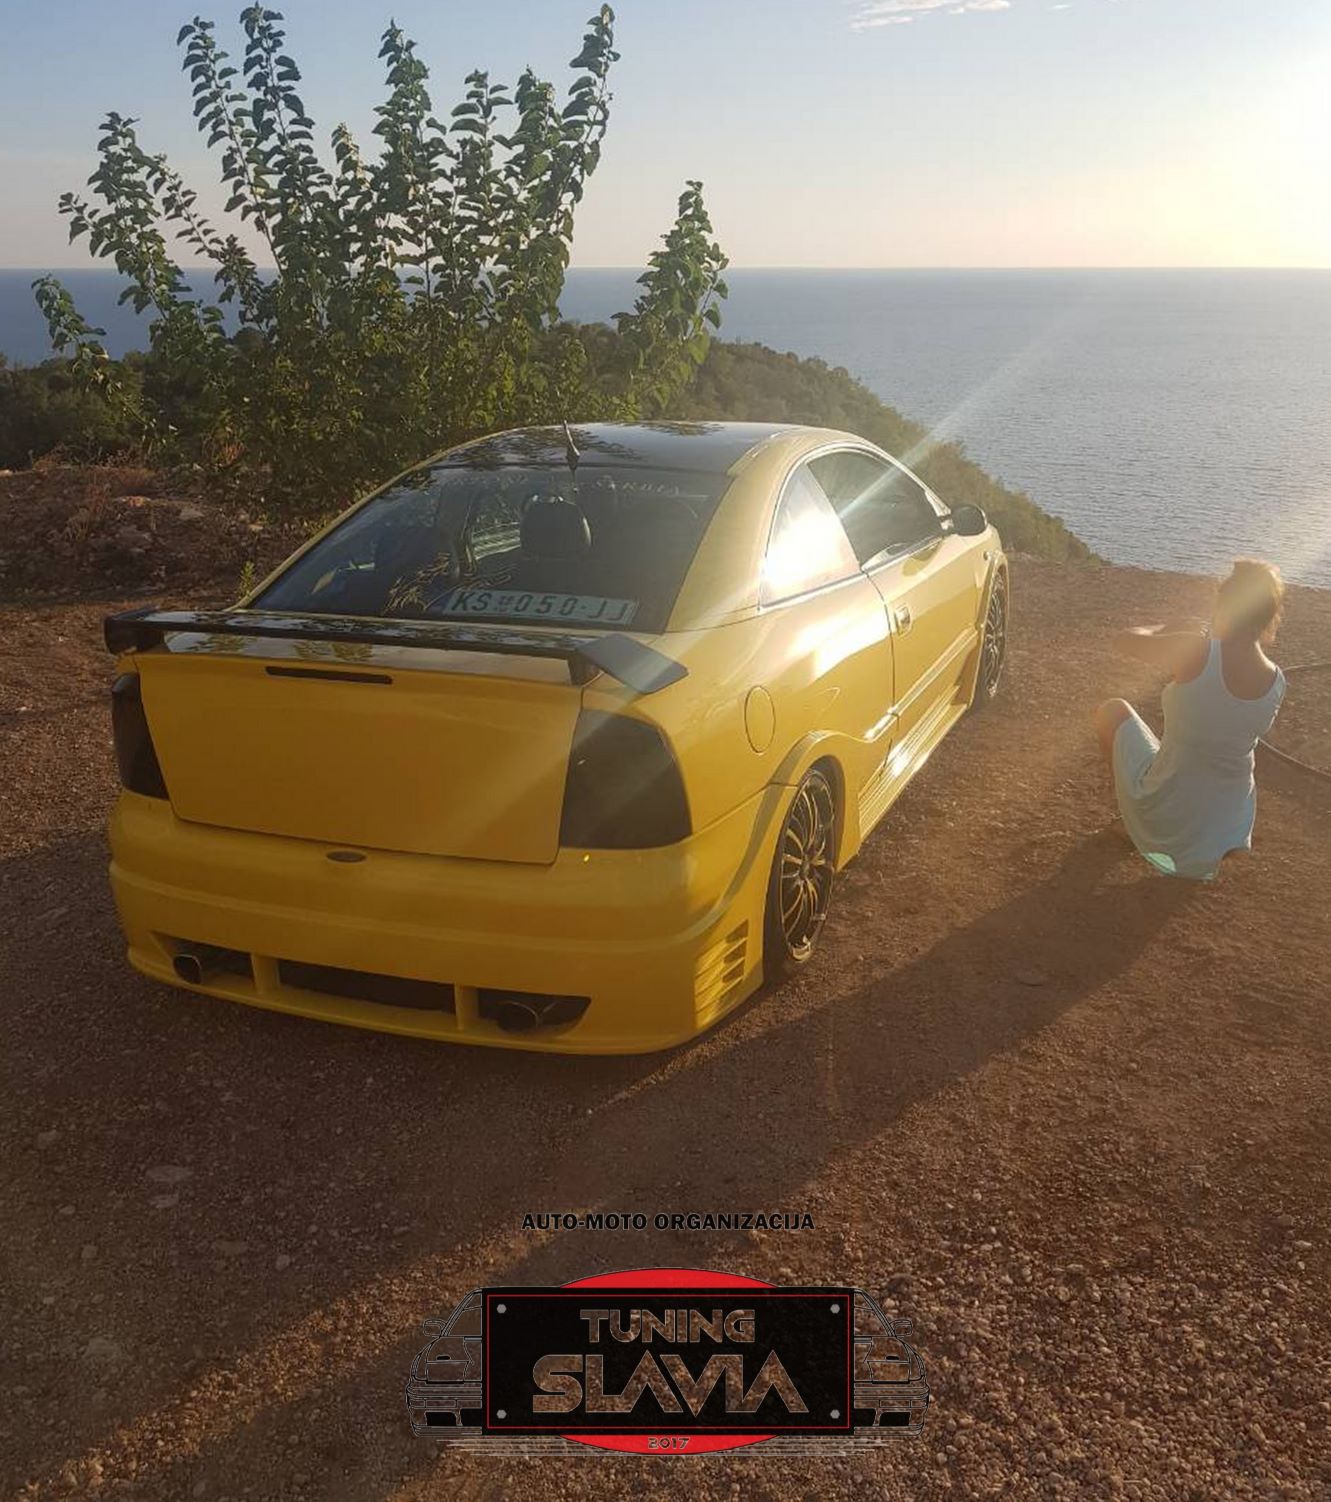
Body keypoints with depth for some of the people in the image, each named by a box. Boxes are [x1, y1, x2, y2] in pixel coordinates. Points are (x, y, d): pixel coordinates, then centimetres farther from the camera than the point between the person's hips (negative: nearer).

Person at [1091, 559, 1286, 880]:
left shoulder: (1197, 652, -23)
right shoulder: (1277, 682, -8)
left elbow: (1126, 638, -7)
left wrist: (1158, 631, 14)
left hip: (1162, 818, -5)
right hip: (1228, 828, 5)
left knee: (1112, 711, 20)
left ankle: (1128, 808, 27)